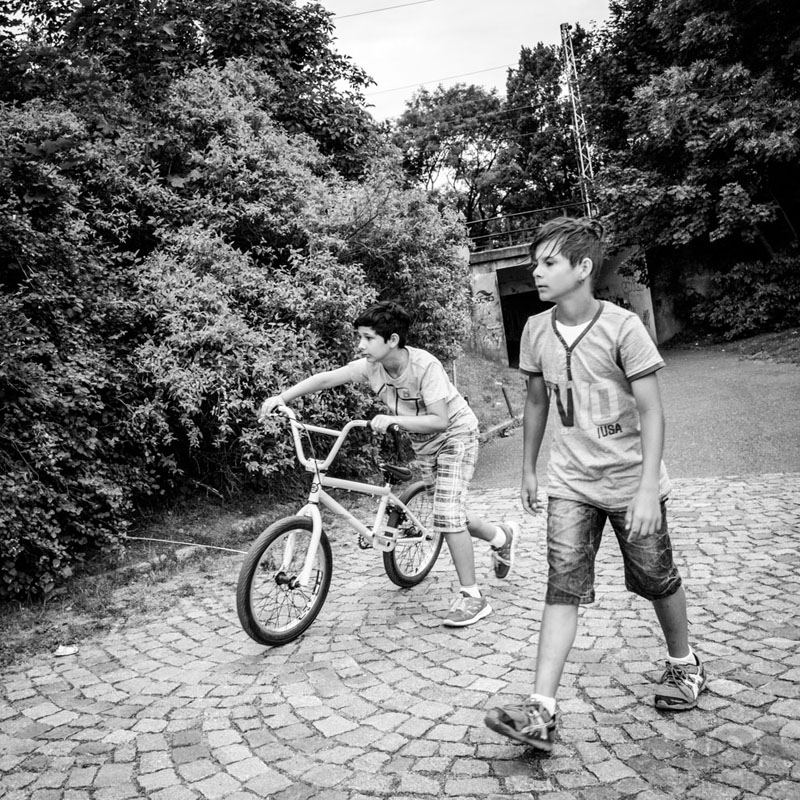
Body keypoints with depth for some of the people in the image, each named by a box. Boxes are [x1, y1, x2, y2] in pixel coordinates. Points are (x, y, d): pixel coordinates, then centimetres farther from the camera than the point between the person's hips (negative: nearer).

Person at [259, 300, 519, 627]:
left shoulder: (425, 365, -32)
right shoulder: (371, 366, -16)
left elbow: (439, 420, -34)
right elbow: (325, 378, -13)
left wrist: (392, 419, -40)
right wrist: (281, 397, -22)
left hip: (455, 433, -7)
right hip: (423, 443, 7)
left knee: (447, 514, -18)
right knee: (449, 515, 13)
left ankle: (472, 597, -6)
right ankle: (503, 535, 42)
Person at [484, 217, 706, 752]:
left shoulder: (622, 326, -16)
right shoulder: (537, 331, -1)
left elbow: (651, 411, -15)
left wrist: (648, 487, -22)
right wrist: (528, 469, 16)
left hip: (631, 481, -3)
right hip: (570, 484, 3)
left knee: (658, 579, 13)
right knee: (564, 589, -4)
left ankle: (684, 664, 41)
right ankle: (542, 712, -5)